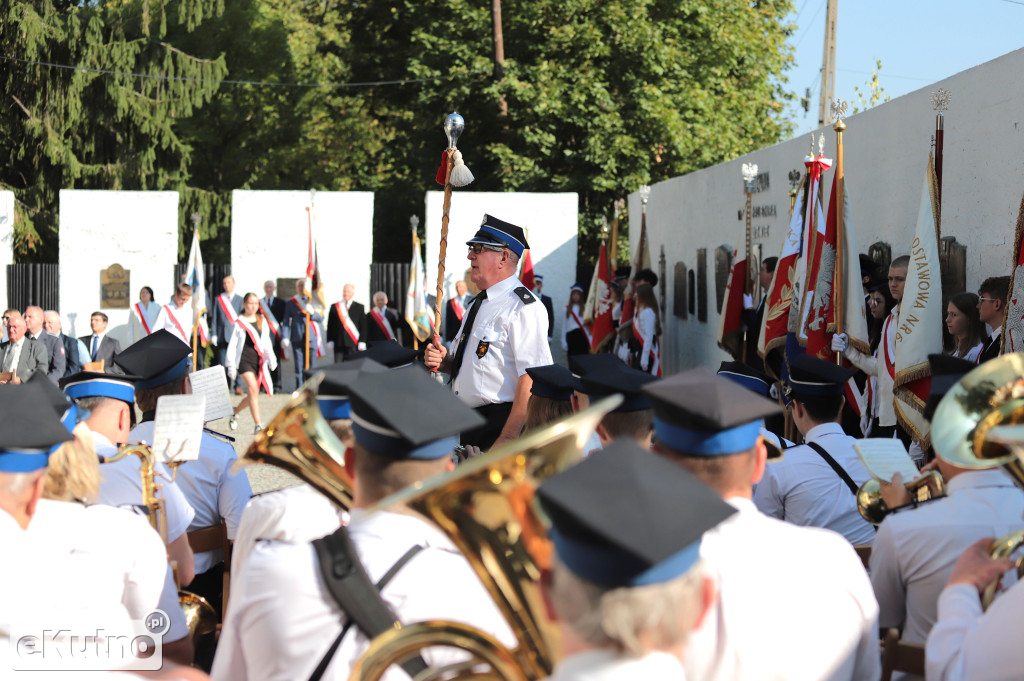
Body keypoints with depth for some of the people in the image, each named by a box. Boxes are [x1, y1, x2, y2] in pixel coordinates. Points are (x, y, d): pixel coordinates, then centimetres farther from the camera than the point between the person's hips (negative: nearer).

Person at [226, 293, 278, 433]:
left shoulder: (262, 322, 13)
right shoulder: (239, 323, 2)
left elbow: (266, 342, 16)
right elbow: (232, 345, 2)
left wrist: (271, 359, 2)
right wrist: (231, 366, -2)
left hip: (259, 361, 5)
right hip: (244, 360, -5)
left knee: (252, 395, 6)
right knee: (253, 389, -19)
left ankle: (235, 411, 36)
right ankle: (258, 424, -19)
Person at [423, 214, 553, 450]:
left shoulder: (523, 307, -14)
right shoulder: (478, 304, 17)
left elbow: (531, 378, -22)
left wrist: (507, 439, -27)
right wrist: (443, 361, 5)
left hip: (501, 423, -9)